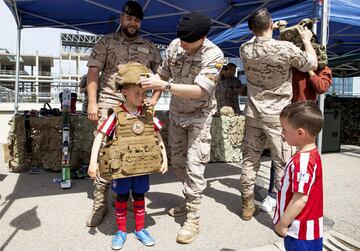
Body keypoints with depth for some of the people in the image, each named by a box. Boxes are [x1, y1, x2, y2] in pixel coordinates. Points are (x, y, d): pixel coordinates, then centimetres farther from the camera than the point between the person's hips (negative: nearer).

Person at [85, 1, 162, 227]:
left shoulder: (149, 47, 16)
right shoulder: (106, 42, 10)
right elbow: (93, 71, 2)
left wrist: (155, 98, 2)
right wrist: (92, 102, -7)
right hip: (110, 102, -2)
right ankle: (100, 202, 5)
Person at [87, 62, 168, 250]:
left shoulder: (148, 114, -4)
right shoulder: (116, 115, -13)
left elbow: (159, 138, 5)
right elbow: (99, 137, -11)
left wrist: (164, 159, 2)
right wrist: (93, 162, -17)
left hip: (142, 165, 3)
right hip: (122, 166, -2)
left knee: (139, 197, 17)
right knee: (121, 198, 14)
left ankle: (140, 229, 35)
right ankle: (121, 231, 33)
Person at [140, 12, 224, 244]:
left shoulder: (214, 55, -22)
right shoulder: (175, 45, -6)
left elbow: (199, 90, -32)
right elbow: (163, 74, 6)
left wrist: (164, 86, -38)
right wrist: (149, 83, -13)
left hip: (199, 117, -5)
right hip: (176, 113, 6)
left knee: (194, 166, -7)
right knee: (178, 162, 13)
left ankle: (193, 219, 8)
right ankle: (190, 201, 34)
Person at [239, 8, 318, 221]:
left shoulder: (245, 49, -2)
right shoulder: (286, 49, -16)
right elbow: (313, 64, 2)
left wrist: (272, 30, 30)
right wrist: (307, 39, 15)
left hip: (253, 113, 5)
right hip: (278, 116, -4)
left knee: (250, 160, 12)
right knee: (283, 164, 5)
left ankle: (247, 206, 23)